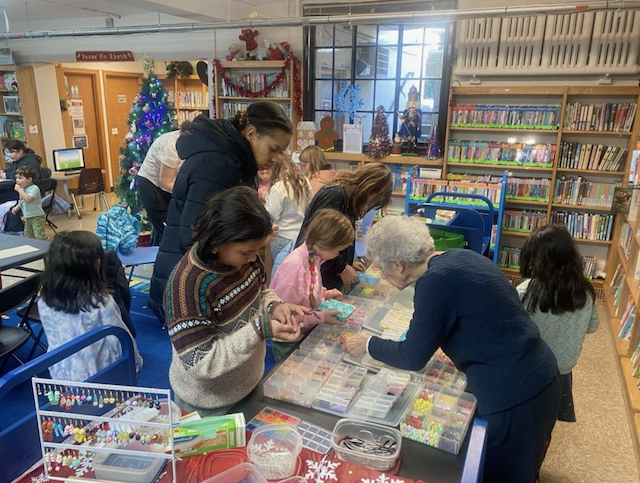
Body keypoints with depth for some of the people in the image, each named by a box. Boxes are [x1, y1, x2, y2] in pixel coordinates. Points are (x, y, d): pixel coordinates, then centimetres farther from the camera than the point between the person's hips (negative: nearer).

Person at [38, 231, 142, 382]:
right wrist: (136, 362, 2)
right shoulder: (102, 304, -26)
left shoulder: (44, 304, -13)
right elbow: (121, 342, -16)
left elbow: (54, 340, 2)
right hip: (101, 377, -4)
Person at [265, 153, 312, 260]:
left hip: (283, 238, -6)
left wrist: (267, 198, 0)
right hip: (302, 235, 6)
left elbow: (271, 215, -14)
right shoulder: (304, 181, 3)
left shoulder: (278, 187, -17)